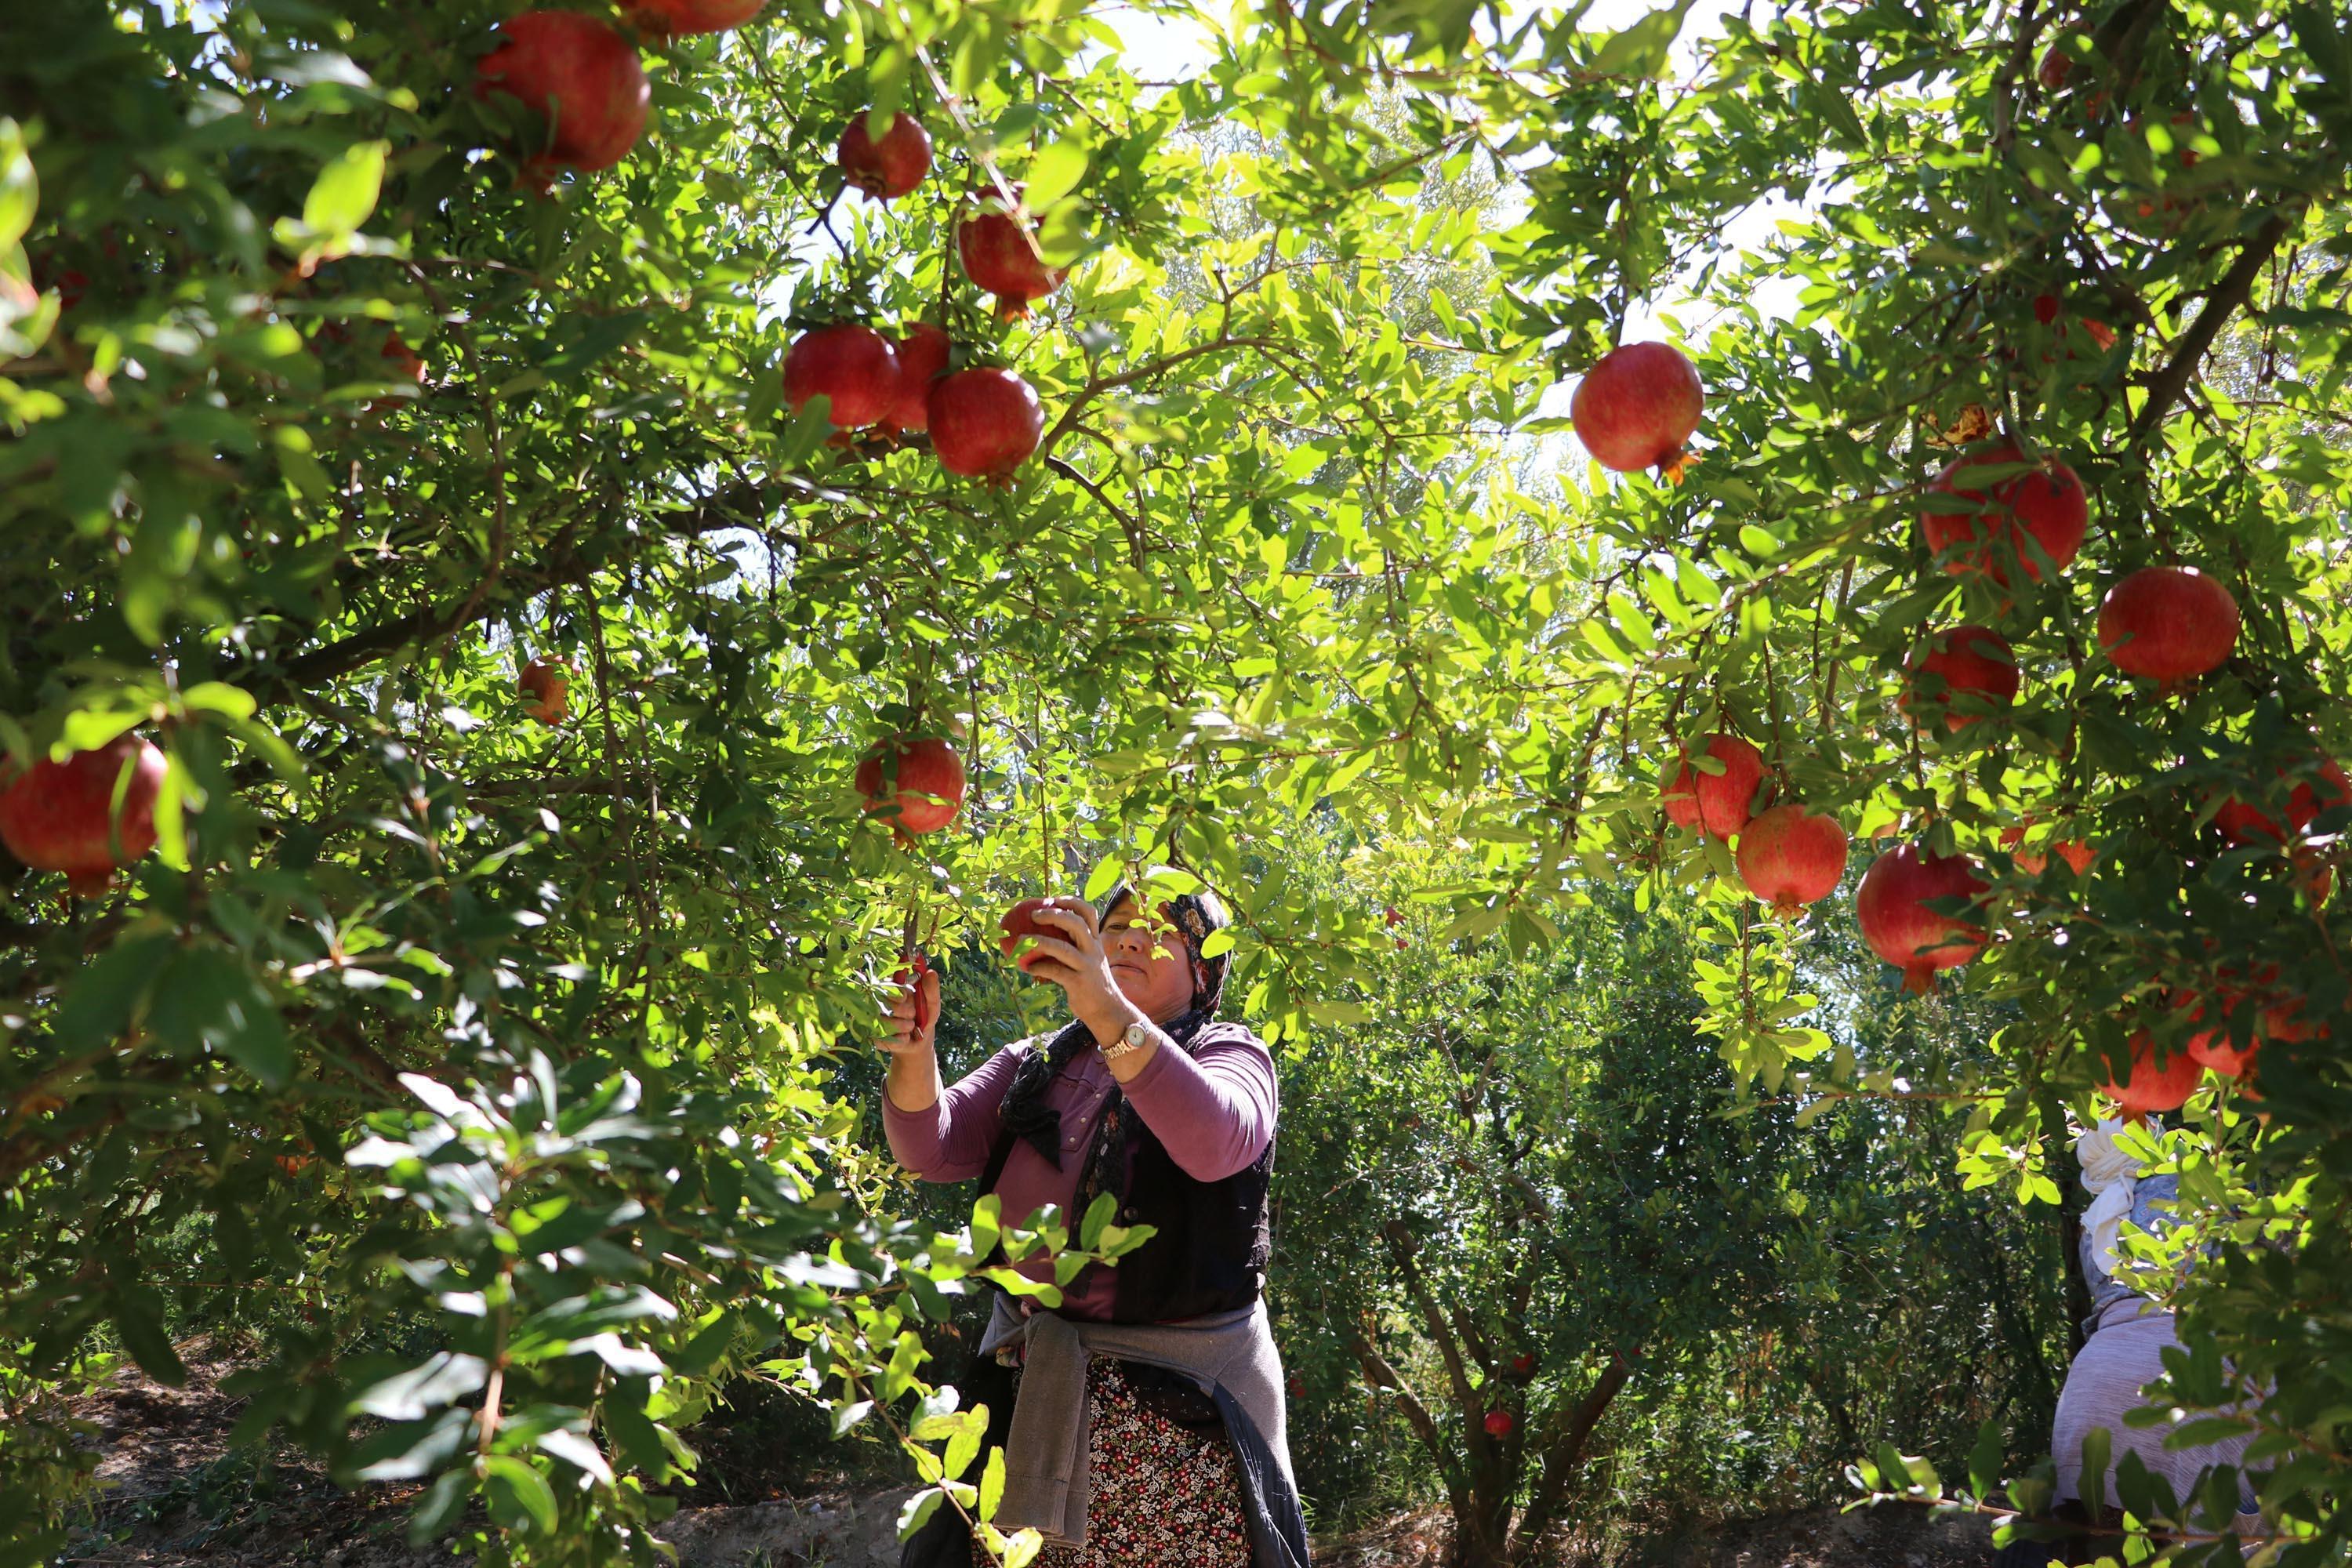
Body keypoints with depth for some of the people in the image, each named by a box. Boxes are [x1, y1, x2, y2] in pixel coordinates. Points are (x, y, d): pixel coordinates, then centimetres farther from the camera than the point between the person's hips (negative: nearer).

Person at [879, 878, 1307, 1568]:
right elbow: (935, 1149, 2)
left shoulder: (1228, 1052, 1)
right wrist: (914, 1051, -19)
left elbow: (1216, 1142, -22)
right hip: (1028, 1391, 4)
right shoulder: (1034, 1065, 15)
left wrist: (1107, 1008, -35)